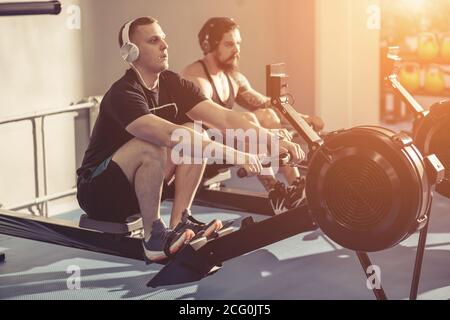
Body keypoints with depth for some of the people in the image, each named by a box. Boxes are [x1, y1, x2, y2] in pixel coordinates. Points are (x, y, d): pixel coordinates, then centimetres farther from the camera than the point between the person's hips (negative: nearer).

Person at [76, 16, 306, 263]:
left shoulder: (172, 85, -1)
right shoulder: (123, 94, -24)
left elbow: (223, 117, -10)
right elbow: (171, 135, -39)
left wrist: (275, 140, -21)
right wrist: (233, 154, -43)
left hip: (136, 188, 7)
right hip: (97, 193, -7)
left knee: (197, 137, -10)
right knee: (151, 146, -34)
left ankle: (180, 222, -8)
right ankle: (153, 236, -20)